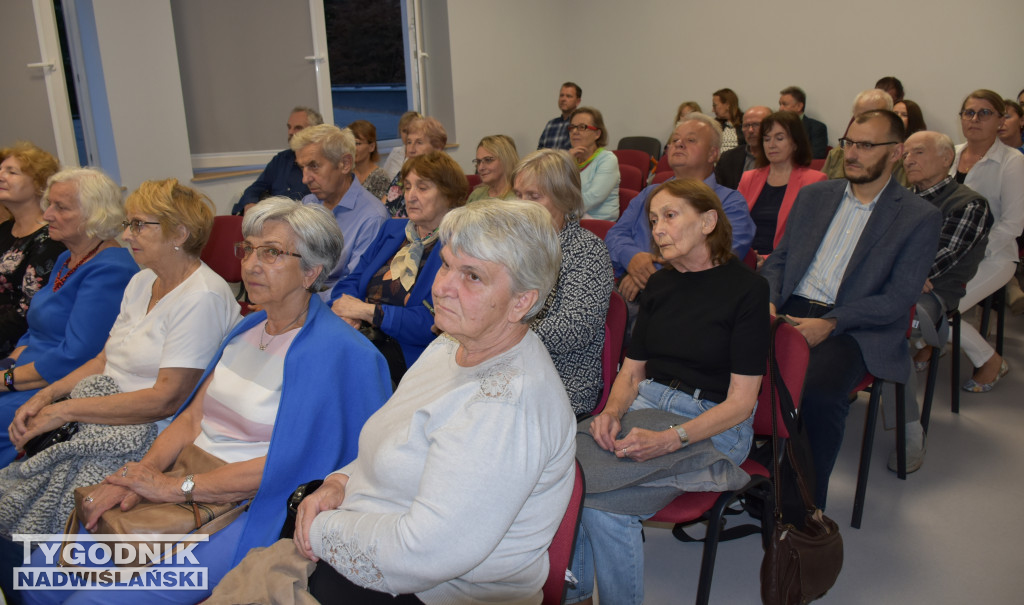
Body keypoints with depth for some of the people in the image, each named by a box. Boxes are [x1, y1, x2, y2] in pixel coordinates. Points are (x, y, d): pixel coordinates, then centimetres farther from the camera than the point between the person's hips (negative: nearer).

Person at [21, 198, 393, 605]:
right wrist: (141, 474, -7)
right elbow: (192, 417, 11)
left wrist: (176, 487, -17)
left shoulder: (337, 352, -16)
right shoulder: (249, 328, 11)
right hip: (186, 484, 8)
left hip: (245, 510, -7)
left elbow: (287, 464, -20)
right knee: (47, 568, 2)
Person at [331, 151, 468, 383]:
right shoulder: (392, 228, 18)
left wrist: (369, 311, -14)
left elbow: (433, 324, -15)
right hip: (356, 335, 7)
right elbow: (352, 281, 16)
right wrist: (344, 309, -7)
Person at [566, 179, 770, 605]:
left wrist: (670, 440, -24)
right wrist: (612, 413, -8)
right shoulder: (659, 285, 10)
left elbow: (740, 401, -11)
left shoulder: (746, 289, -8)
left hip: (713, 424, -5)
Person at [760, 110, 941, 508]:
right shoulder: (813, 195, 18)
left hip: (855, 329, -4)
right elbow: (778, 259, 18)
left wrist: (828, 324, -18)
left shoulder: (920, 217, 3)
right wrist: (768, 301, -4)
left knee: (820, 393, -34)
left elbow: (898, 298, -5)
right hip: (791, 311, 4)